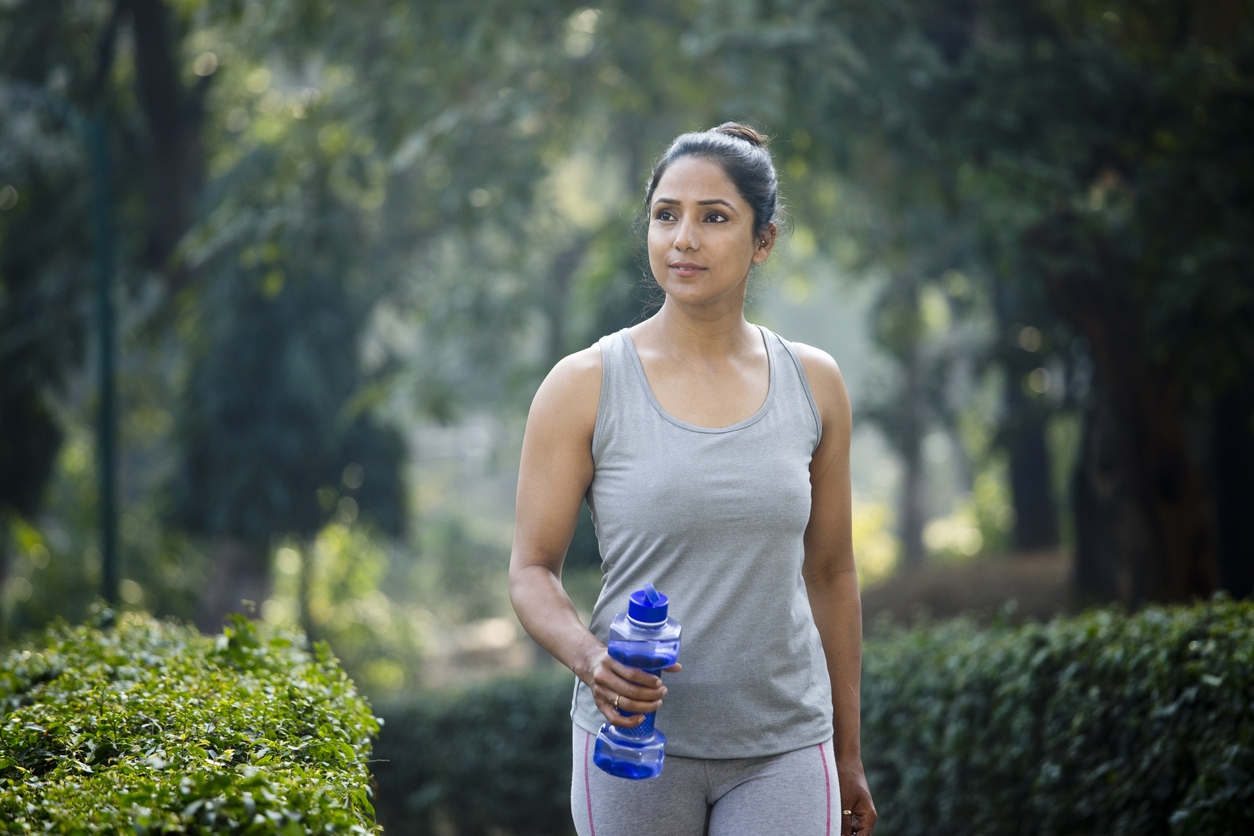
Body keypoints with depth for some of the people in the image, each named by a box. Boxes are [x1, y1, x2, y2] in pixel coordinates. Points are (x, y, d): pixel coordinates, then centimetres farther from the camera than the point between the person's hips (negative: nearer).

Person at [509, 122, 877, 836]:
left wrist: (848, 753, 15)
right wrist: (588, 658, -22)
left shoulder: (813, 384, 4)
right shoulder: (584, 387, -4)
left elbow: (831, 572, 11)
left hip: (783, 749, 2)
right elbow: (533, 569, -1)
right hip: (636, 748, -1)